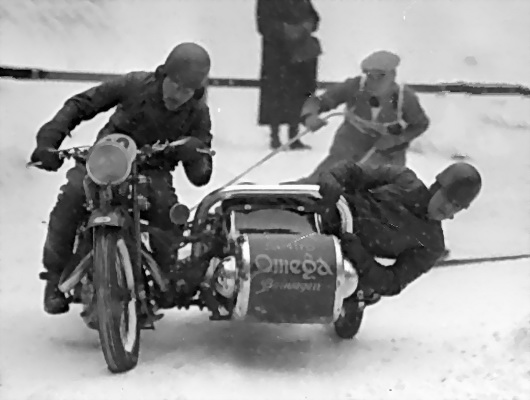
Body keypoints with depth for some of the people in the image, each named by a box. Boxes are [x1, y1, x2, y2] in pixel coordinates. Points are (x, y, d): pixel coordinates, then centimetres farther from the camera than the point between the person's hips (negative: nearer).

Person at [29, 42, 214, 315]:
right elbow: (80, 105, -6)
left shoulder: (198, 114, -7)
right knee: (71, 195, -30)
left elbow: (200, 177, -6)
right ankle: (55, 276, -14)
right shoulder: (135, 85, -11)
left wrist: (196, 155, -32)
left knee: (167, 207, -33)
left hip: (152, 170, 1)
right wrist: (49, 140, -21)